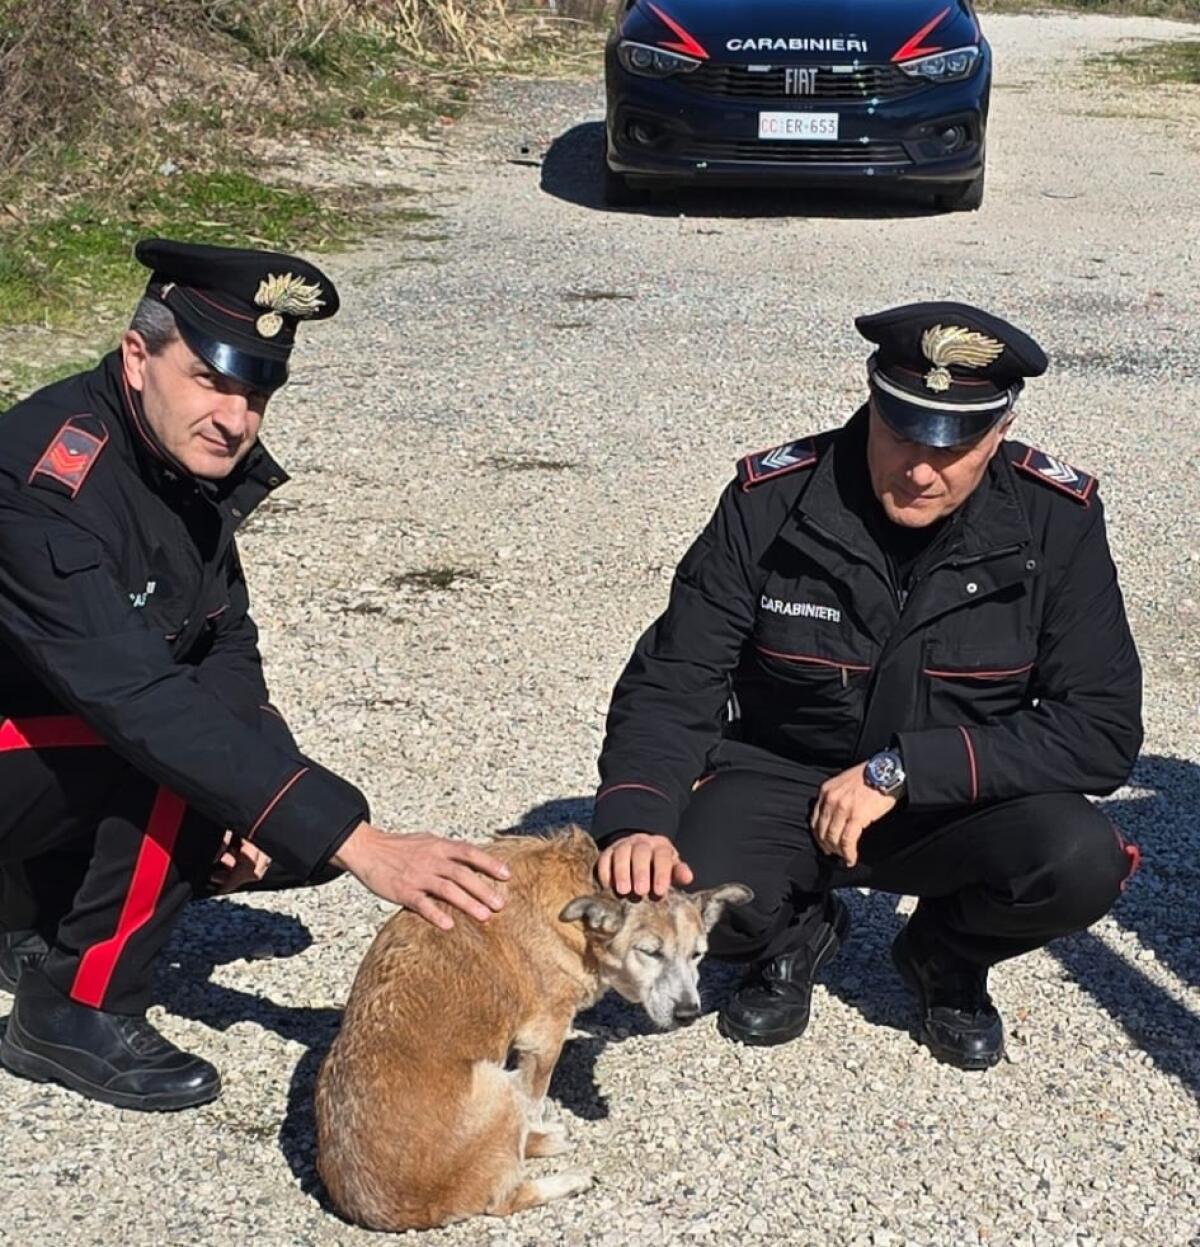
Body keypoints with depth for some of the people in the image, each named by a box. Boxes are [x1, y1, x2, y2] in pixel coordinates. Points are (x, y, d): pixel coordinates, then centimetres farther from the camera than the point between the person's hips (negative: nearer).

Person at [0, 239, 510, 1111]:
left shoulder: (192, 453, -6)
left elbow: (227, 639, 2)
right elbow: (140, 703, -40)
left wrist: (250, 798, -18)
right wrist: (359, 842, -44)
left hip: (90, 759, 8)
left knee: (303, 830, -4)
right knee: (175, 755, -32)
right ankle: (77, 1013, -13)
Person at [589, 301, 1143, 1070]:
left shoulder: (1056, 519, -16)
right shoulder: (770, 502, -16)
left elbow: (1103, 730, -18)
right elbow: (671, 687, -14)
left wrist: (901, 770, -26)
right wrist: (635, 824, -34)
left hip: (960, 800, 1)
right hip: (781, 784, 0)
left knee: (1080, 862, -30)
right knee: (678, 892, -30)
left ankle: (947, 956, 7)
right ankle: (797, 933, 9)